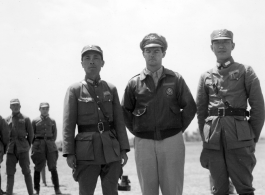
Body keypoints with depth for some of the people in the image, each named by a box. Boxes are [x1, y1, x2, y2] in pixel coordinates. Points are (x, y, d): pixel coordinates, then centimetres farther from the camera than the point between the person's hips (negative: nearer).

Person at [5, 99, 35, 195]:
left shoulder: (25, 119, 5)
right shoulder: (7, 120, 10)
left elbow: (31, 134, 8)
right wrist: (8, 146, 8)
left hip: (23, 150, -2)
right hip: (11, 150, 2)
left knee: (26, 172, 0)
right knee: (10, 173, -1)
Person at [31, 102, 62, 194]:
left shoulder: (52, 121, 11)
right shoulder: (35, 121, 6)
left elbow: (55, 134, 14)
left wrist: (51, 142, 4)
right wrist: (36, 144, 3)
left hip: (50, 145, 1)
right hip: (38, 145, -1)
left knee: (53, 168, -3)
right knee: (38, 168, 0)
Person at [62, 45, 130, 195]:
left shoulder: (111, 89, 12)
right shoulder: (74, 90, 3)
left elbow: (119, 121, 9)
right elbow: (68, 124, -2)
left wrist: (124, 149, 2)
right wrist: (69, 153, -10)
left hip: (111, 149, 3)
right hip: (87, 149, -2)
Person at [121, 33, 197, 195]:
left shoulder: (176, 80, 3)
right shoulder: (134, 83, 4)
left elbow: (190, 107, 8)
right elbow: (125, 112, 14)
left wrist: (178, 129, 4)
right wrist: (137, 132, 6)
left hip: (172, 141, -1)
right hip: (144, 143, 1)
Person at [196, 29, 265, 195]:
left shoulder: (245, 71, 6)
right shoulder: (206, 77, 14)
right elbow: (201, 111, 15)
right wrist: (206, 138, 8)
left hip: (239, 139, -2)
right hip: (213, 142, 3)